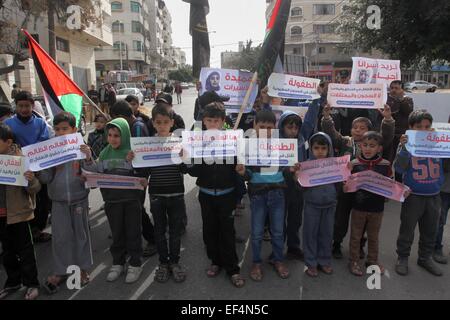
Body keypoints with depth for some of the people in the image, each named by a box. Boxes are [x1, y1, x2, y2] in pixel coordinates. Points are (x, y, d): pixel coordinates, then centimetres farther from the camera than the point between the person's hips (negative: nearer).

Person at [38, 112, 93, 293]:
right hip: (58, 201, 1)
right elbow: (45, 179, -4)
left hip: (79, 199, -1)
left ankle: (83, 268, 26)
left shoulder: (81, 147, -6)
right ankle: (60, 272, 24)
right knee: (60, 237, 8)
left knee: (81, 234, 11)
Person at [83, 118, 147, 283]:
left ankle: (135, 264, 23)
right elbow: (97, 173, 4)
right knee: (117, 233, 15)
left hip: (132, 198, -3)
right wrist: (89, 160, -10)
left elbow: (142, 173, -5)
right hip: (112, 200, 4)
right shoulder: (105, 153, 4)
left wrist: (143, 181, -25)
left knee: (133, 232, 8)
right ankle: (118, 263, 31)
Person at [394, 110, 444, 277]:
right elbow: (399, 168, -16)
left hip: (434, 195, 3)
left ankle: (425, 258, 35)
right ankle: (402, 258, 25)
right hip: (413, 195, -3)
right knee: (407, 229, 9)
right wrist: (404, 148, -28)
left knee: (430, 230, 17)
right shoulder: (407, 143, -9)